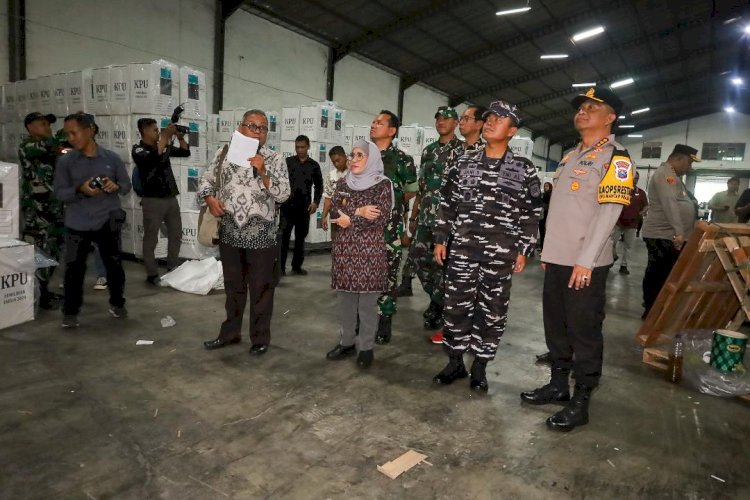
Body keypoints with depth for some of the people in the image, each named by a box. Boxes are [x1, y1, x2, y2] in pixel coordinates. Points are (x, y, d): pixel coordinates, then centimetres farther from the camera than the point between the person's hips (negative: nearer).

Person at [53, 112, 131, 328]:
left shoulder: (112, 158, 1)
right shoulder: (65, 161, -1)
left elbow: (127, 185, 7)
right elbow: (59, 193, -3)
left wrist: (116, 186, -15)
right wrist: (80, 190, -21)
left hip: (108, 222, 0)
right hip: (77, 224, 0)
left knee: (114, 265, 8)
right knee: (74, 269, 3)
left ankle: (117, 303, 30)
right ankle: (70, 312, 19)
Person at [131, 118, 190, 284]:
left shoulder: (164, 146, 12)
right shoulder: (138, 150, -5)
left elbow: (185, 152, 13)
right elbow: (152, 159, -25)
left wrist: (180, 137, -2)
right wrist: (165, 137, -23)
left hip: (171, 198, 7)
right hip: (153, 200, -6)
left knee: (176, 235, 13)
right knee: (151, 239, 0)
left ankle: (173, 268, 26)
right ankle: (152, 274, 7)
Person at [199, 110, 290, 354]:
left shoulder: (274, 159, -3)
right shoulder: (225, 153, 6)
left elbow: (283, 194, -11)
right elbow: (207, 179, 15)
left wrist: (262, 172, -21)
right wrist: (210, 198, -4)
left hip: (261, 234, -3)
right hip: (230, 231, 3)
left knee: (261, 288, 6)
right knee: (233, 286, 17)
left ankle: (260, 337, 21)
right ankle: (230, 332, 33)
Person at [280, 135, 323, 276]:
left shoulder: (314, 165, 8)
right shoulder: (288, 162, 5)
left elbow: (319, 186, 11)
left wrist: (315, 202, -2)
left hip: (304, 207, 2)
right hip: (287, 205, -2)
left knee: (300, 237, 8)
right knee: (283, 236, -6)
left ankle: (297, 266, 19)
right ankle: (281, 266, 0)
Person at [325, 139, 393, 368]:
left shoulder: (382, 184, -4)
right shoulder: (343, 183, 10)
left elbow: (380, 217, -13)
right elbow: (334, 211, 0)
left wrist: (350, 220, -7)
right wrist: (359, 212, -15)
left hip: (369, 250, -4)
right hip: (344, 248, 5)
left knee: (367, 302, 2)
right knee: (345, 299, 11)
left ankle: (366, 347, 15)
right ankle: (347, 341, 25)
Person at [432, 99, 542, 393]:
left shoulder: (524, 170, 3)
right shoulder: (464, 164, 8)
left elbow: (531, 215, 3)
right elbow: (447, 203, 10)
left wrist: (524, 250, -2)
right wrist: (440, 239, 5)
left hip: (501, 255, -1)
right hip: (462, 250, 2)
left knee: (493, 312, 7)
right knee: (456, 307, 6)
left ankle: (480, 366, 23)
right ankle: (455, 362, 23)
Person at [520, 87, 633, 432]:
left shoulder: (615, 157, -5)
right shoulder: (570, 156, 19)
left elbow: (609, 211, -15)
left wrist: (585, 261, -21)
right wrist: (548, 250, 16)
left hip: (586, 262, -8)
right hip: (557, 258, 8)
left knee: (584, 330, -1)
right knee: (555, 325, 14)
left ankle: (580, 401, 11)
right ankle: (558, 385, 28)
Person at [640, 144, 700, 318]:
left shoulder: (673, 175, 21)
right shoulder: (665, 174, -13)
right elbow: (669, 203, -25)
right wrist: (679, 232, -33)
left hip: (669, 236, 10)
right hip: (663, 236, -10)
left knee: (663, 275, 13)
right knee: (658, 275, -6)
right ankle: (652, 311, 1)